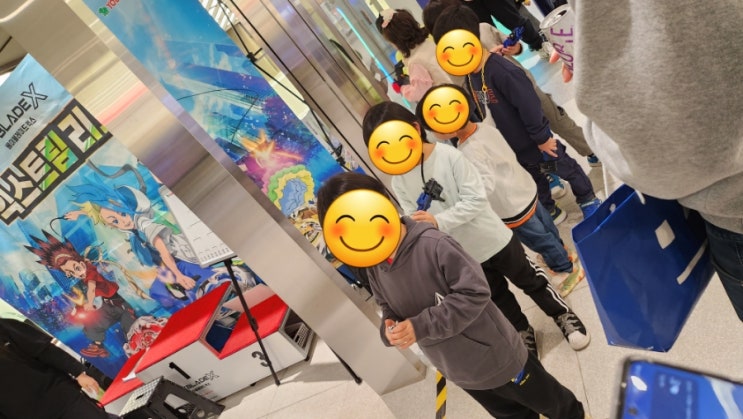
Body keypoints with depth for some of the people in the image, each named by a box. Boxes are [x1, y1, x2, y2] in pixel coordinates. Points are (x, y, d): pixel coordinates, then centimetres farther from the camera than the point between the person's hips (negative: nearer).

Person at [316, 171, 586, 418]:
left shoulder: (433, 245, -32)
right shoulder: (374, 270, -9)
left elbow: (475, 293, -29)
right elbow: (390, 311, 3)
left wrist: (421, 325, -32)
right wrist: (389, 329, -21)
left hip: (497, 357, -6)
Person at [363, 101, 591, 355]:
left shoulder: (448, 155, -21)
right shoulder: (399, 182, -9)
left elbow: (476, 199, -22)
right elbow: (413, 224, -4)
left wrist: (438, 221, -32)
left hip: (494, 239, -3)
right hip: (464, 255, 3)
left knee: (530, 281, 18)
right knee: (499, 300, 22)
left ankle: (562, 315, 45)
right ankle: (523, 332, 47)